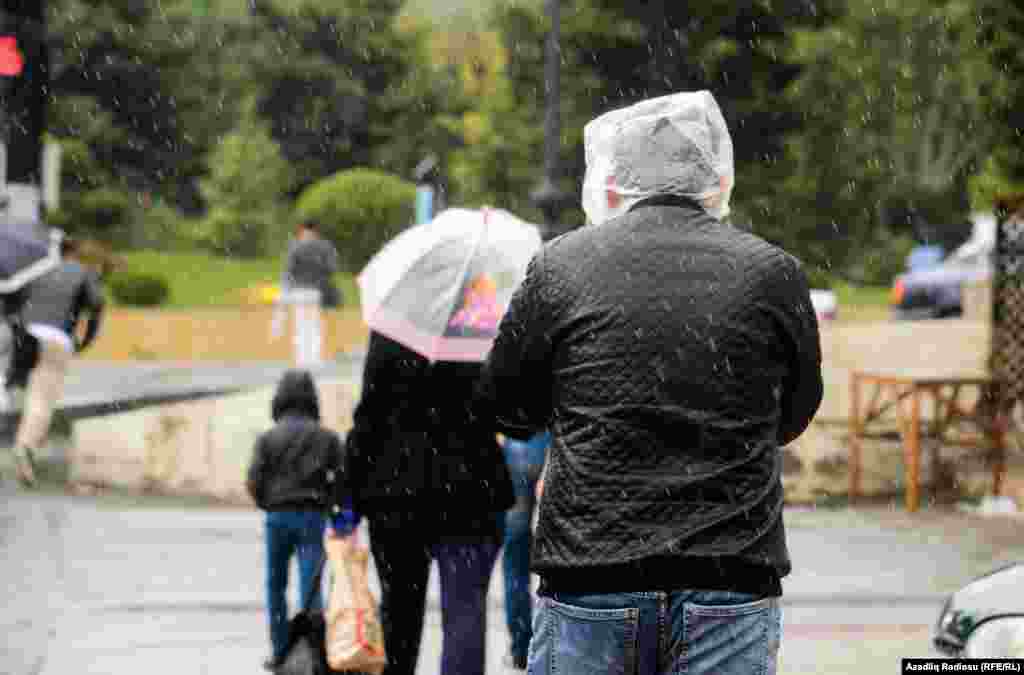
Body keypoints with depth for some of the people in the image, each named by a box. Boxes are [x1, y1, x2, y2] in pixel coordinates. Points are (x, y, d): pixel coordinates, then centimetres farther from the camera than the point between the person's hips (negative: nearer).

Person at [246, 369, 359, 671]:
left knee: (276, 586, 14)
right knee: (310, 585, -2)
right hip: (313, 517, 0)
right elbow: (344, 477, -4)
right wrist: (340, 512, 7)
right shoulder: (327, 438, 1)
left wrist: (269, 504, 12)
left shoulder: (268, 438, -2)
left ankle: (279, 651, 18)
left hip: (278, 518, 0)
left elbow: (254, 482, -6)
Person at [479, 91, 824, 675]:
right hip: (733, 589, 0)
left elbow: (506, 400, 12)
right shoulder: (774, 272, 2)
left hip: (590, 586, 0)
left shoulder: (561, 265, 0)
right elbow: (794, 415, 15)